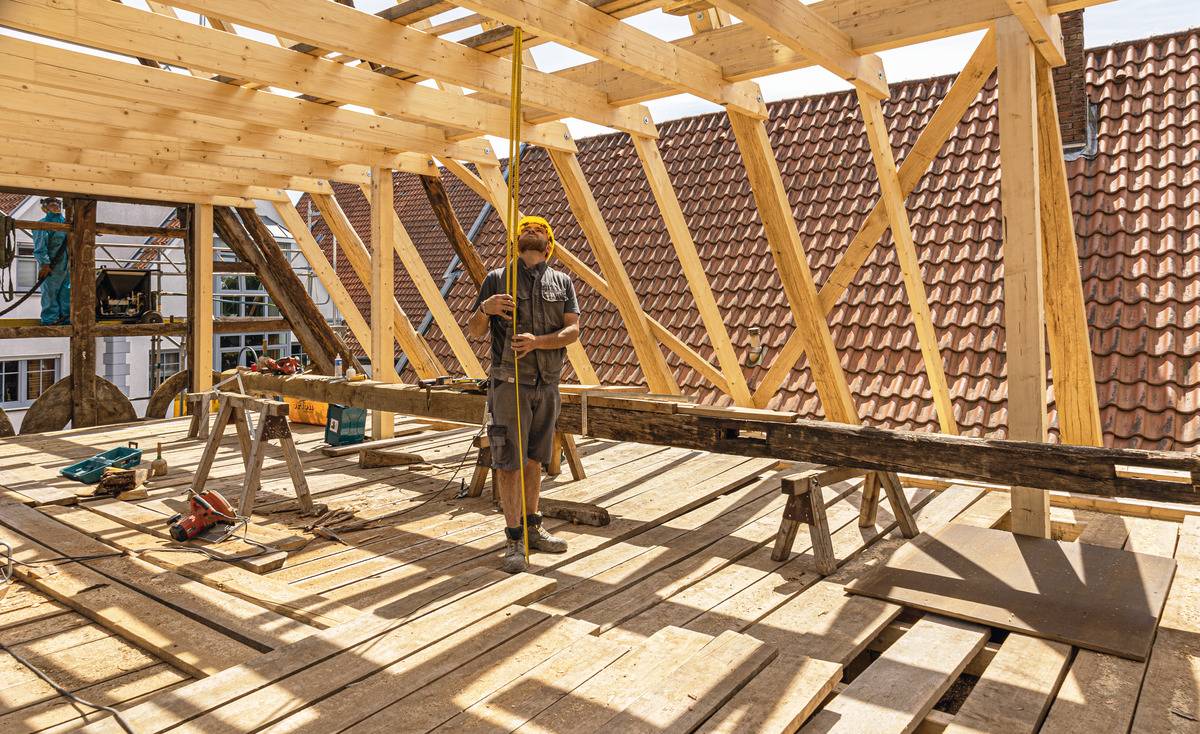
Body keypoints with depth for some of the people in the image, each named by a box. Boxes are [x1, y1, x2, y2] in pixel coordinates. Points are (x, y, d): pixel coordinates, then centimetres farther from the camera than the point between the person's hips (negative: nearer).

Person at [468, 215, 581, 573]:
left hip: (547, 385, 3)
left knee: (534, 460, 14)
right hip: (510, 382, -3)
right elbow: (474, 331, 1)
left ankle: (532, 528, 27)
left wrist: (537, 341, -19)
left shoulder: (562, 282, 8)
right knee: (509, 462, -2)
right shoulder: (497, 279, 1)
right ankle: (514, 541, 6)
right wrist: (485, 309, -21)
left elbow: (573, 330, -2)